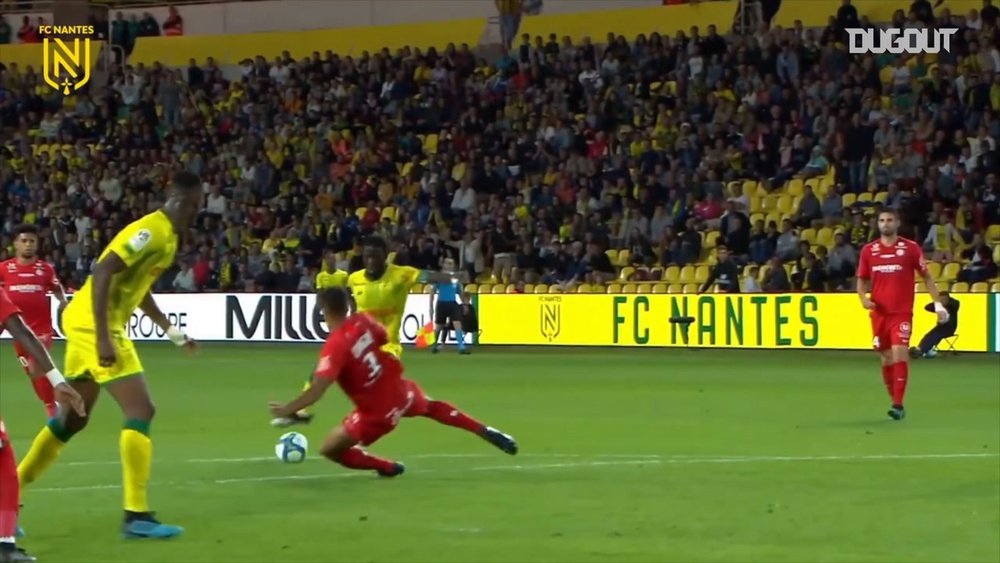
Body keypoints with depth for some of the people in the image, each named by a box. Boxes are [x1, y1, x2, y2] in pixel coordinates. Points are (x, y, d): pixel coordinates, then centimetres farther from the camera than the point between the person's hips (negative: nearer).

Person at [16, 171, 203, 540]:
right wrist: (103, 337, -29)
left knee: (73, 418, 17)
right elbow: (103, 273, -25)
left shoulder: (167, 236, 14)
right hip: (94, 323, -10)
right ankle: (136, 515, -14)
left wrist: (171, 331, 28)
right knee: (140, 411, -13)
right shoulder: (152, 231, -17)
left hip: (89, 324, 10)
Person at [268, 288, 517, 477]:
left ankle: (388, 467, 11)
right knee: (431, 407, 38)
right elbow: (385, 338, 14)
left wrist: (287, 410, -23)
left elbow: (317, 391, -30)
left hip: (379, 411, -7)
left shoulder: (334, 347, -25)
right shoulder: (363, 321, -8)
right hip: (400, 389, 7)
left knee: (330, 449, 3)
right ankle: (487, 432, 39)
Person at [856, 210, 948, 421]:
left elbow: (927, 277, 5)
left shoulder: (910, 248, -2)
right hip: (879, 313, 3)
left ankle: (898, 404, -17)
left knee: (899, 354, -17)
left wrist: (938, 304, -1)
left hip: (902, 312, -3)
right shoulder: (868, 250, 6)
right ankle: (894, 400, 22)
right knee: (886, 358, 9)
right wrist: (863, 298, -6)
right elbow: (862, 280, 14)